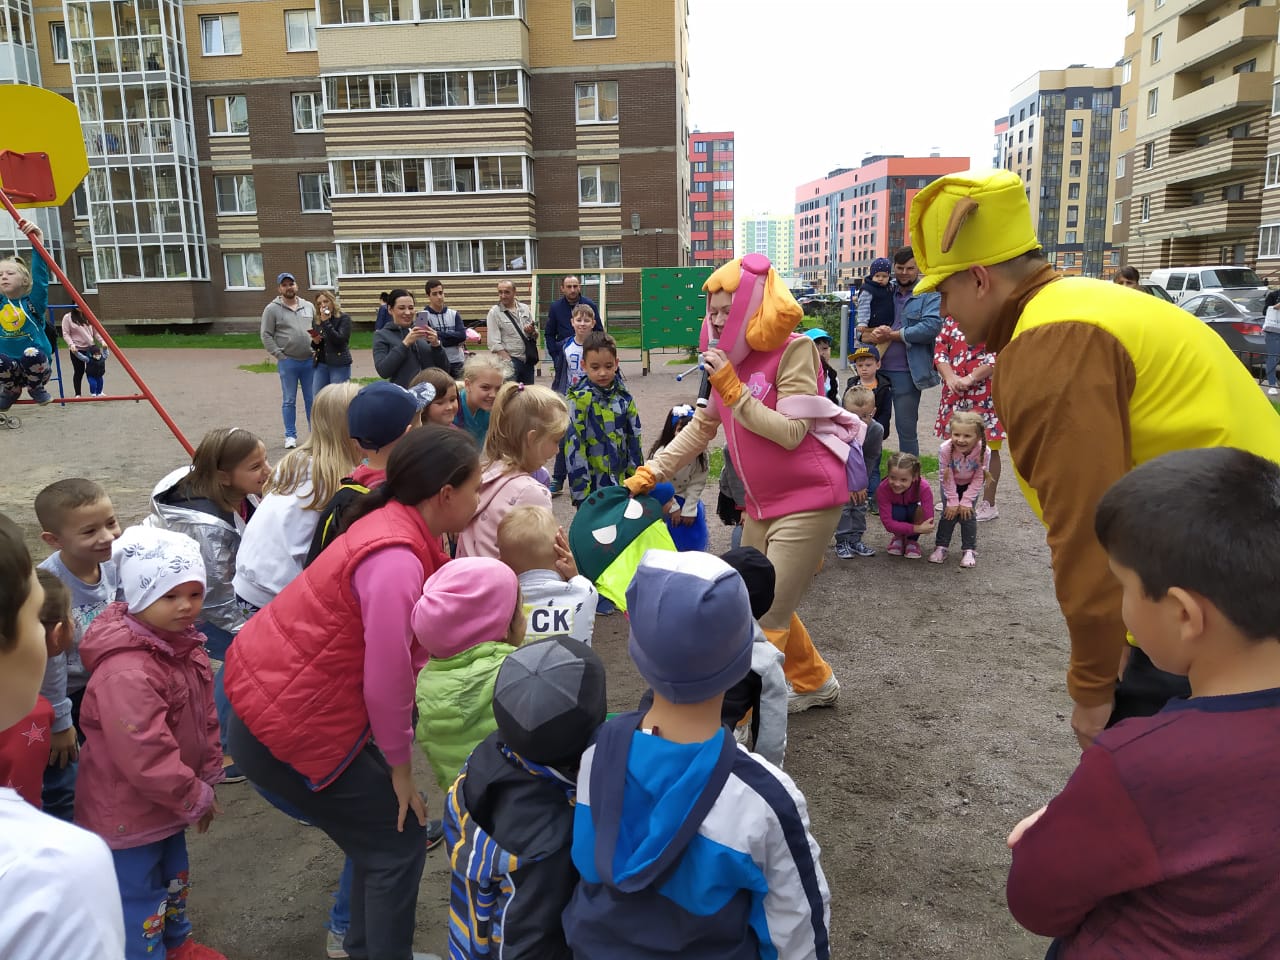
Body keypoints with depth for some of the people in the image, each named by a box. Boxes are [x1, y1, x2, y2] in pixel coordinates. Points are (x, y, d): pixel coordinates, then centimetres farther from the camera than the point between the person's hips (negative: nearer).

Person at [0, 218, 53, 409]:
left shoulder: (33, 302, -2)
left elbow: (40, 274, -16)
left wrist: (37, 242, -28)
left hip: (35, 365, -3)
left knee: (32, 354, -35)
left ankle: (37, 388, -1)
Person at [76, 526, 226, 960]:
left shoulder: (185, 647, -2)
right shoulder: (125, 674, -34)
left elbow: (204, 719, 9)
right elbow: (144, 758, -33)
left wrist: (208, 779, 9)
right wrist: (195, 798, -20)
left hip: (167, 802, 10)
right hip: (128, 815, -10)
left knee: (174, 879, 29)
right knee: (138, 901, 8)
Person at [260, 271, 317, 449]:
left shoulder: (308, 307, 10)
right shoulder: (272, 309, -2)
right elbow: (266, 335, -4)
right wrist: (279, 355, -9)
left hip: (309, 361, 3)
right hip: (288, 362, -3)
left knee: (312, 399, 9)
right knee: (289, 400, 4)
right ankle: (290, 435, 12)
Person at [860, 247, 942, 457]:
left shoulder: (929, 295, -1)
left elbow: (931, 326, -18)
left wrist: (891, 335, -13)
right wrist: (873, 334, -8)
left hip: (906, 373, -5)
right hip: (877, 369, 5)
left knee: (906, 430, 4)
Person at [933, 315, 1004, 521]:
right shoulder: (952, 318, 11)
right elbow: (940, 348, 7)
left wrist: (970, 378, -18)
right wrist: (949, 377, -9)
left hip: (986, 394, -5)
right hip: (955, 392, 5)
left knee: (988, 449, 2)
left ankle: (988, 504, 13)